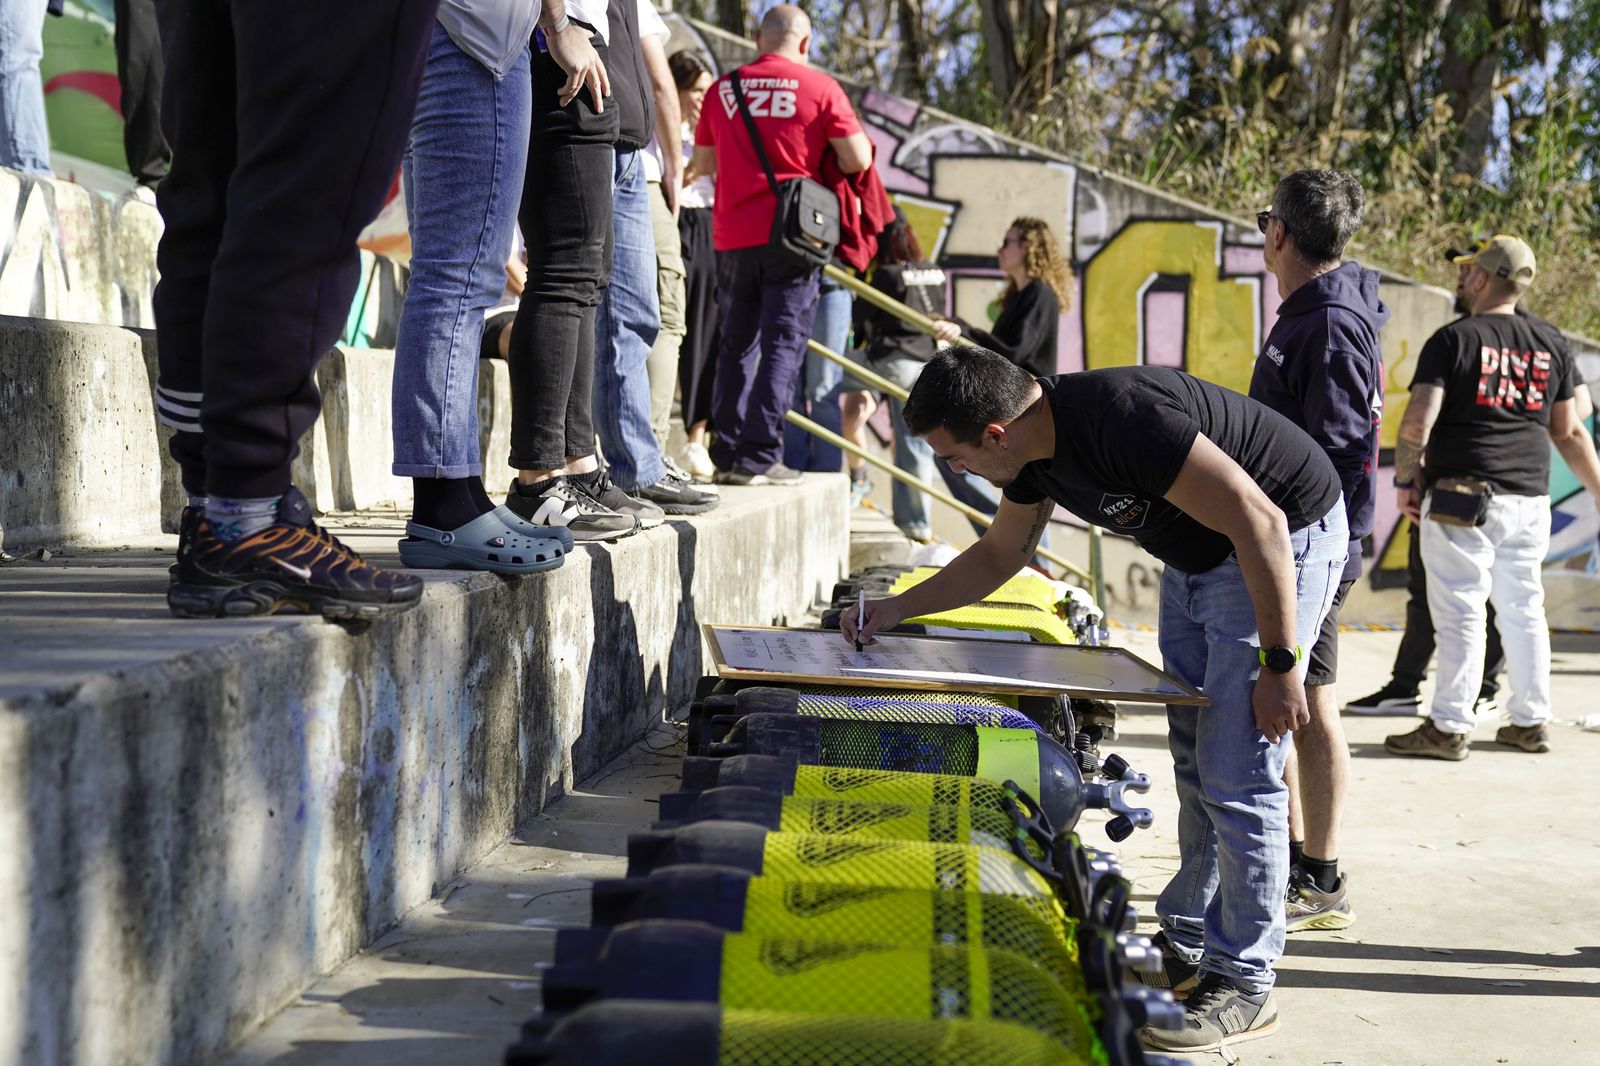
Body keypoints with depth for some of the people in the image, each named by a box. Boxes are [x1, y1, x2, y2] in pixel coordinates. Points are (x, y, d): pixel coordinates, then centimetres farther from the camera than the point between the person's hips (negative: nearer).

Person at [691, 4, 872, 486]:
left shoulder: (724, 88, 8)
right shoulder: (819, 87, -2)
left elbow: (702, 164, 16)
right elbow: (858, 160, -5)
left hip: (732, 237, 4)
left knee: (737, 343, 13)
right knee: (783, 343, -2)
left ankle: (727, 452, 12)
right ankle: (759, 456, -9)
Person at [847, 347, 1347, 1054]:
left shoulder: (1124, 418, -33)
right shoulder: (1034, 448, -4)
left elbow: (1258, 522, -31)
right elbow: (998, 556, 17)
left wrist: (1280, 664, -26)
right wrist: (897, 609, 8)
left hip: (1285, 539, -9)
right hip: (1194, 558, 9)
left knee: (1238, 776, -10)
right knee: (1195, 763, 14)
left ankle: (1244, 982, -1)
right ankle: (1188, 946, 25)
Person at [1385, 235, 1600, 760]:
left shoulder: (1452, 340, -6)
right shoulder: (1549, 349, 10)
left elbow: (1418, 421, -15)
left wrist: (1405, 480, -2)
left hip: (1462, 497, -5)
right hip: (1529, 499, 6)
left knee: (1460, 611, -3)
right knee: (1523, 609, 13)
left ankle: (1449, 728, -1)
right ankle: (1529, 721, 19)